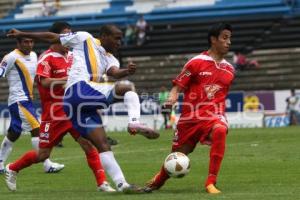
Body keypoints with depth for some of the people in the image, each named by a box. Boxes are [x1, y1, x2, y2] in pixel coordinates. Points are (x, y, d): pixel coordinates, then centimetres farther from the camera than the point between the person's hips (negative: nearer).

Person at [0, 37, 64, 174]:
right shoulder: (12, 57, -12)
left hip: (27, 100, 9)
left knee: (13, 134, 13)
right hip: (18, 100, -9)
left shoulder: (34, 56, 12)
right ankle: (47, 165, -14)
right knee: (36, 129, -14)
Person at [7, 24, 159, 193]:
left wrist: (127, 71, -23)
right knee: (127, 88, -16)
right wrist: (22, 34, 20)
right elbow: (52, 38, 17)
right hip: (80, 89, -7)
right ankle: (135, 123, -37)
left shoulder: (110, 59, 25)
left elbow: (115, 72, 1)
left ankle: (121, 184, 5)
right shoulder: (85, 39, 10)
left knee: (103, 145, 5)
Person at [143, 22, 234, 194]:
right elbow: (178, 86, -2)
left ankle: (211, 183, -30)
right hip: (191, 116, -1)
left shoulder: (229, 70, 9)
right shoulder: (196, 62, -3)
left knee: (220, 131, -36)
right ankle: (157, 181, 43)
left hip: (213, 115, 1)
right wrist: (172, 98, -20)